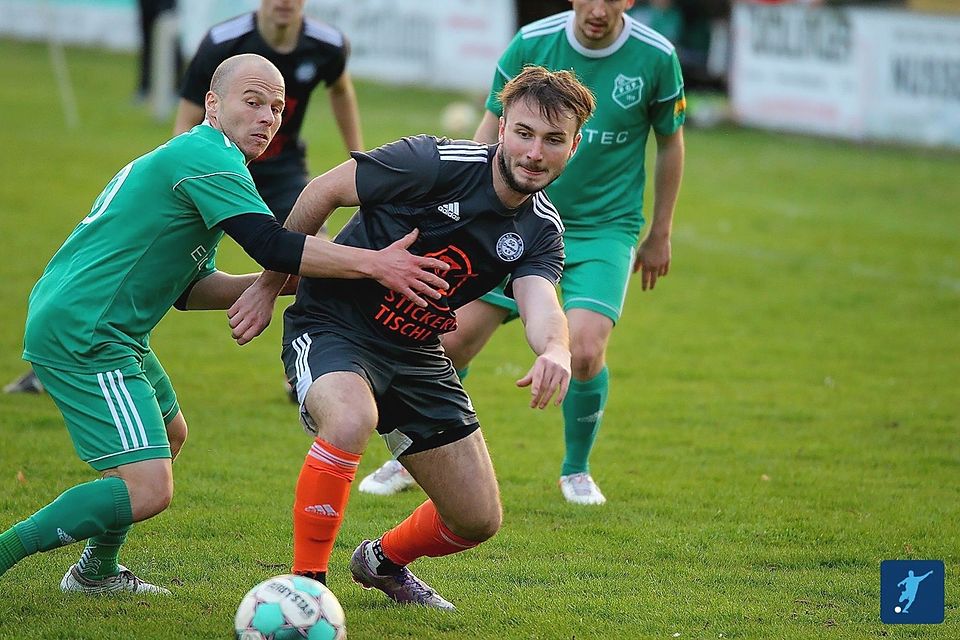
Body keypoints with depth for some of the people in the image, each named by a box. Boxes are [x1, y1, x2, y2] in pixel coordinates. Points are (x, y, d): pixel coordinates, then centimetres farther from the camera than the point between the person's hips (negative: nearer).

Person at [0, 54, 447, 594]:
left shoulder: (184, 157, 20)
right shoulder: (208, 155, -12)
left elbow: (188, 288, 20)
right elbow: (269, 244, -24)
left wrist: (281, 281, 8)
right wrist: (374, 264, -24)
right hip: (84, 337, -11)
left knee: (169, 434, 31)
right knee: (148, 490, -19)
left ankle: (98, 570, 40)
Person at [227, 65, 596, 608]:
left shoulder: (541, 230, -4)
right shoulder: (436, 163, -21)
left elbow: (540, 302, -23)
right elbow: (324, 191, -11)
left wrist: (555, 350, -47)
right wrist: (271, 283, -4)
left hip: (415, 354, 6)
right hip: (331, 326, -6)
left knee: (478, 520, 6)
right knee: (351, 421, -40)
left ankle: (384, 562, 38)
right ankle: (305, 582, -25)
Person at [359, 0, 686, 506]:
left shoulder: (656, 57, -9)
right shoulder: (531, 43, -9)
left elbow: (670, 142, 5)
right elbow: (493, 125, 3)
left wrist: (660, 235, 9)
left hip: (605, 227, -1)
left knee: (585, 352, -20)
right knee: (455, 339, -3)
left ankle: (576, 472, 8)